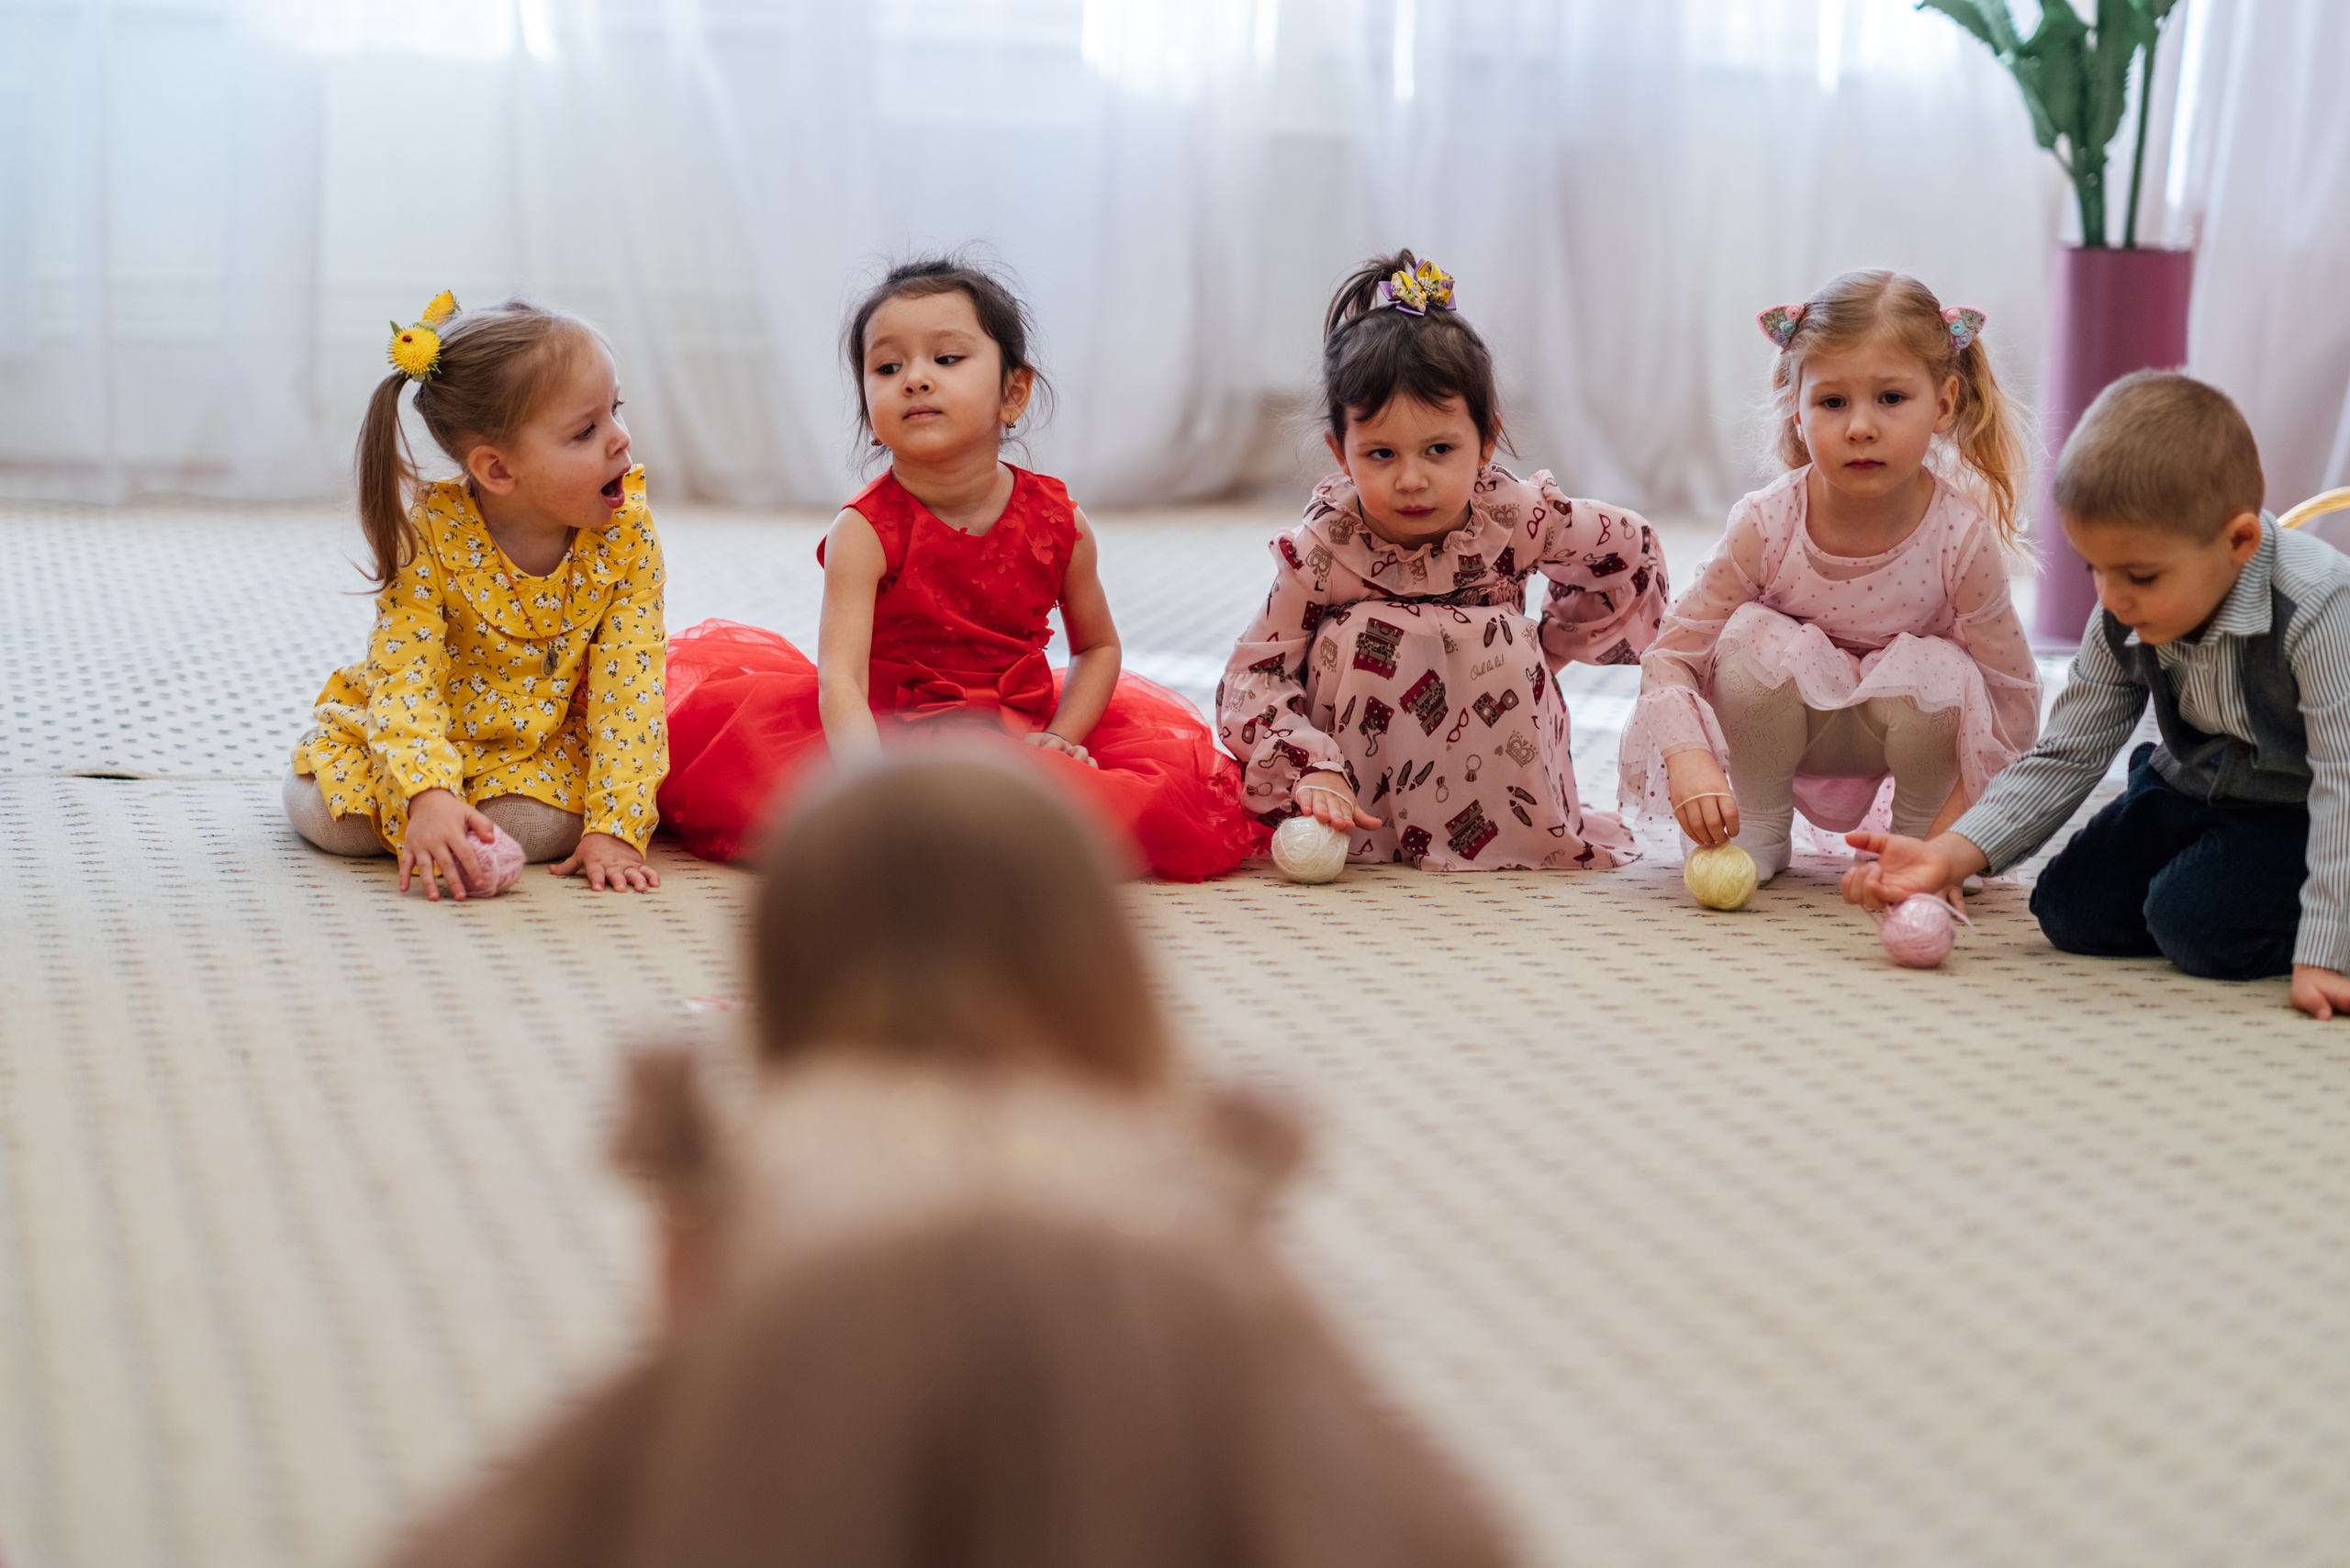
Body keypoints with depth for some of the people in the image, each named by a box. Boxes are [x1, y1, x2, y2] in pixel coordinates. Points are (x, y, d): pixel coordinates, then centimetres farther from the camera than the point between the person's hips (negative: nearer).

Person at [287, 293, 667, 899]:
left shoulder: (626, 537, -19)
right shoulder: (429, 533, -24)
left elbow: (629, 691, -21)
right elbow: (405, 676, -29)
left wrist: (615, 828, -33)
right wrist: (427, 794, -48)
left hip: (543, 745, 1)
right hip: (432, 728, -1)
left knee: (543, 826, -29)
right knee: (324, 810, -22)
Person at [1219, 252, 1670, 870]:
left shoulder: (1518, 518, -22)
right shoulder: (1320, 551, -26)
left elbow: (1633, 552, -3)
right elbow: (1254, 675, -27)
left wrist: (1554, 645, 1)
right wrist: (1313, 768, -42)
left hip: (1487, 742, 2)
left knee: (1504, 644, -26)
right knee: (1359, 635, -28)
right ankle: (1350, 829, -16)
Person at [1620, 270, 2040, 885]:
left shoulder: (1961, 538, -26)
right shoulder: (1765, 525, -25)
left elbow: (2013, 698, -17)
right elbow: (1670, 656, -19)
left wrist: (1950, 829, -24)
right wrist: (1690, 760, -39)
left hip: (1905, 730, 0)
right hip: (1791, 730, 0)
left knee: (1939, 672, -31)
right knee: (1755, 638, -29)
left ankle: (1914, 833, -3)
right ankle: (1762, 828, -7)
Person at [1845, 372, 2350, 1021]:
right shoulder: (2124, 622, -12)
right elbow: (2065, 758, -6)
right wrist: (1948, 855, -20)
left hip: (2297, 809, -7)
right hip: (2195, 788, 7)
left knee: (2199, 922, -27)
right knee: (2070, 909, -4)